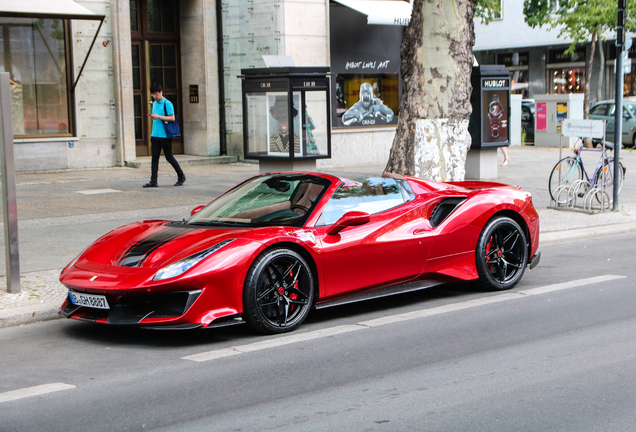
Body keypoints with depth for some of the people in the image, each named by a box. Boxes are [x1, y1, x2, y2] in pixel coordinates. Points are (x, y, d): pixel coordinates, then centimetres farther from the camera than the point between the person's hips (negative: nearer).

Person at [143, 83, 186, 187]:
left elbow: (172, 118, -14)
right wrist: (152, 116, 6)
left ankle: (181, 177, 18)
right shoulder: (154, 104, 15)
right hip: (155, 135, 7)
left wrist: (158, 117, -20)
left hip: (165, 136, -7)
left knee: (169, 157, 1)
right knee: (154, 158, 0)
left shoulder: (167, 103, -8)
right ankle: (153, 181, -1)